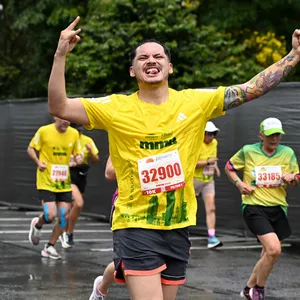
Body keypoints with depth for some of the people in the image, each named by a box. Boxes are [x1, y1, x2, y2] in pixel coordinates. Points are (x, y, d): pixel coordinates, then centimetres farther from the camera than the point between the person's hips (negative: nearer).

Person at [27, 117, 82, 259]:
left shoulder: (74, 134, 1)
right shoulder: (44, 131, -10)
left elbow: (77, 153, 13)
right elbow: (30, 149, 1)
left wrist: (78, 158, -11)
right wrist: (38, 162, -17)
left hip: (64, 182, 4)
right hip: (46, 182, -4)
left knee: (63, 216, 1)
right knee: (50, 215, -15)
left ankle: (50, 247, 19)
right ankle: (37, 225, 22)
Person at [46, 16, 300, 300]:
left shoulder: (195, 102, 0)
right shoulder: (116, 108, -6)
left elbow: (251, 89, 2)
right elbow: (58, 107, -12)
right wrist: (60, 55, -24)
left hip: (178, 226, 4)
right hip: (136, 227, -4)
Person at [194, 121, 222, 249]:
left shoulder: (214, 143, 5)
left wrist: (215, 166, 7)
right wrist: (208, 162, -28)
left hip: (208, 180, 5)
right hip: (195, 179, -5)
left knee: (211, 209, -7)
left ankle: (212, 238, -11)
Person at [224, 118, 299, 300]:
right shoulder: (248, 151, -5)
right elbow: (229, 167, 10)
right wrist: (239, 183, -7)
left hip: (278, 209, 5)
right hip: (254, 207, -5)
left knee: (269, 254, 13)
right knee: (274, 249, -21)